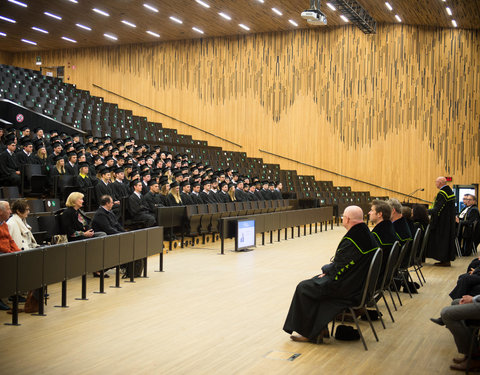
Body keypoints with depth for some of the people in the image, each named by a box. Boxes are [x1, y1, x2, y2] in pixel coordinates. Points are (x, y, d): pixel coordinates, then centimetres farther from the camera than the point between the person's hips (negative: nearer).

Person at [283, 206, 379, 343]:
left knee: (303, 288, 1)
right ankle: (318, 329, 20)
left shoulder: (351, 240, -25)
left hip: (347, 288, -10)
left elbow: (338, 269, -20)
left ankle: (308, 332, 11)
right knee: (315, 282, 21)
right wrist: (329, 270, 10)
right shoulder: (367, 234, 4)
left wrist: (326, 270, 0)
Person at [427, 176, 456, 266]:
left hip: (442, 222, -9)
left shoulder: (442, 193, -20)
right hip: (449, 221, 9)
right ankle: (447, 259, 18)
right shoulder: (450, 191, 10)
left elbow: (437, 209, -24)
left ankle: (445, 261, 1)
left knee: (442, 240, -2)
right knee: (448, 239, 12)